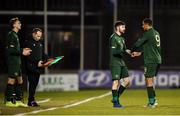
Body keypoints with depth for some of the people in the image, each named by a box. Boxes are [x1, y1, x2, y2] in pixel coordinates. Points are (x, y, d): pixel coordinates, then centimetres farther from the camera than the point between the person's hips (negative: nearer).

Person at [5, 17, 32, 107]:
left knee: (19, 81, 11)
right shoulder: (11, 35, -12)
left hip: (17, 62, 10)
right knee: (11, 80, -7)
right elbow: (10, 50, -19)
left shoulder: (15, 35, 18)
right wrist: (21, 52, -17)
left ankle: (18, 100, 16)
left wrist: (22, 50, 13)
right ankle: (9, 101, -3)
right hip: (12, 61, -10)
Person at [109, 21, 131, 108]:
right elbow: (114, 51, -18)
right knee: (116, 82, -8)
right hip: (115, 63, -9)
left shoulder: (122, 38, 18)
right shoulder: (113, 38, -10)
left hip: (121, 63, 9)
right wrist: (125, 51, -23)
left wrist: (128, 52, 1)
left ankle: (116, 98, 14)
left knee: (127, 81, 4)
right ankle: (115, 102, -1)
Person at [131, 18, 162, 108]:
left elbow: (138, 43, -10)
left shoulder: (148, 33, -12)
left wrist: (132, 51, 8)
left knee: (149, 81, -5)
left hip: (151, 60, -9)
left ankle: (152, 102, -7)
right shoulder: (156, 33, 15)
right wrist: (140, 52, 25)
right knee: (150, 80, 16)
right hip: (157, 60, 9)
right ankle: (153, 100, 14)